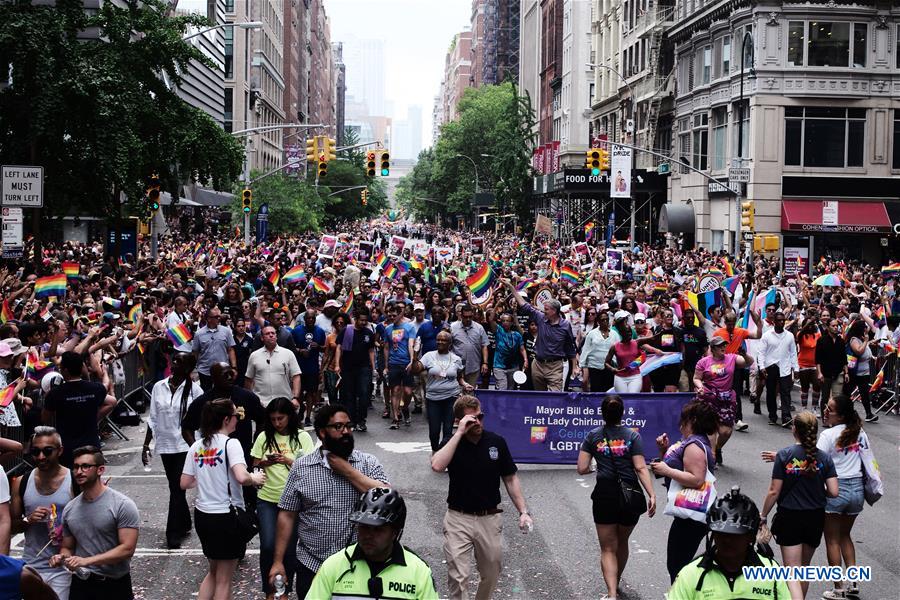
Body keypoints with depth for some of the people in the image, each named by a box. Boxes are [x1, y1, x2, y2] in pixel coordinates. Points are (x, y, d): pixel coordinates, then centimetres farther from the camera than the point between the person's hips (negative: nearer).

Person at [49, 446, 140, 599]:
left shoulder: (122, 505, -12)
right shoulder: (69, 509, 5)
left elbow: (127, 548, -18)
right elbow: (67, 547, 14)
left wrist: (87, 560, -25)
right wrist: (62, 557, -10)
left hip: (114, 586, -4)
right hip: (80, 584, 4)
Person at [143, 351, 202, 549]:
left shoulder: (194, 390, -8)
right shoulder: (159, 387, 2)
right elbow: (153, 419, 9)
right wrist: (146, 445, 8)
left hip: (186, 445, -4)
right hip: (165, 444, 4)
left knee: (177, 488, -5)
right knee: (175, 487, 14)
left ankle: (174, 533, 2)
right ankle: (184, 524, 31)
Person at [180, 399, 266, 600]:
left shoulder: (196, 446, 3)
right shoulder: (230, 444, -15)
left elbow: (185, 483, 5)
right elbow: (241, 477, -30)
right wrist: (254, 479, -10)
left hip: (202, 515, 6)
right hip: (226, 516, -6)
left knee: (213, 572, 25)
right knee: (223, 580, 8)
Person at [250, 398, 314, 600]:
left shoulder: (302, 437, -2)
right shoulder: (264, 436, 3)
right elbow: (254, 465, 9)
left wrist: (288, 461, -18)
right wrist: (265, 462, -12)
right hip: (267, 498, 1)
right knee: (268, 546, -8)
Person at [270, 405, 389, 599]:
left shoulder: (368, 463, -1)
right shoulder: (301, 467, 1)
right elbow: (287, 515, 2)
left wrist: (348, 471, -14)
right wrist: (278, 561, -2)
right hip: (311, 565, 1)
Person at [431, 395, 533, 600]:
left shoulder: (496, 442, -1)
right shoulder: (452, 443, -5)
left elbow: (510, 479, 6)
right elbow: (437, 466, -27)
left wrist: (523, 512, -2)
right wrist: (459, 433, -24)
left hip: (490, 519, 2)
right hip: (459, 519, -2)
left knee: (491, 575, 14)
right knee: (458, 577, -7)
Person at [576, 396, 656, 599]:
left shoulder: (593, 436, 0)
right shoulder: (632, 435, -3)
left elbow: (581, 469, -2)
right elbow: (640, 468, -12)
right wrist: (652, 495, -13)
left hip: (604, 495, -1)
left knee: (608, 548, 5)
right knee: (622, 542, 22)